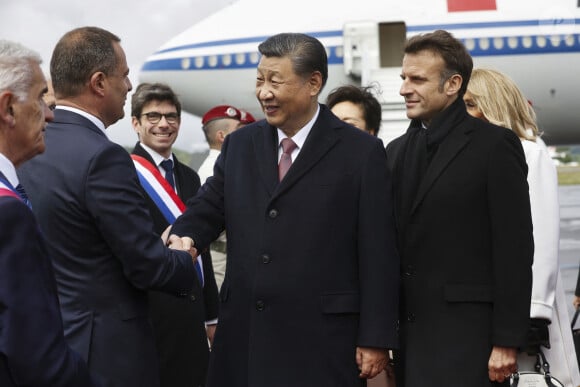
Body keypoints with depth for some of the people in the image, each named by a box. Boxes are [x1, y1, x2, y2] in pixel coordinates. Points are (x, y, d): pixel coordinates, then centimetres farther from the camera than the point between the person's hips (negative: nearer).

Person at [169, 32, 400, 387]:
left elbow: (378, 256, -4)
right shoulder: (239, 145, 12)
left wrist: (375, 340, -7)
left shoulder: (362, 153, -3)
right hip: (245, 337, 4)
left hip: (321, 344, -4)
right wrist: (181, 239, -15)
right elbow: (208, 209, 9)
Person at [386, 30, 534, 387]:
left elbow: (515, 250, -8)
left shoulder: (495, 145, -4)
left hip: (468, 337, -6)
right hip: (410, 337, 6)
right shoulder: (397, 151, 15)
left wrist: (507, 343, -12)